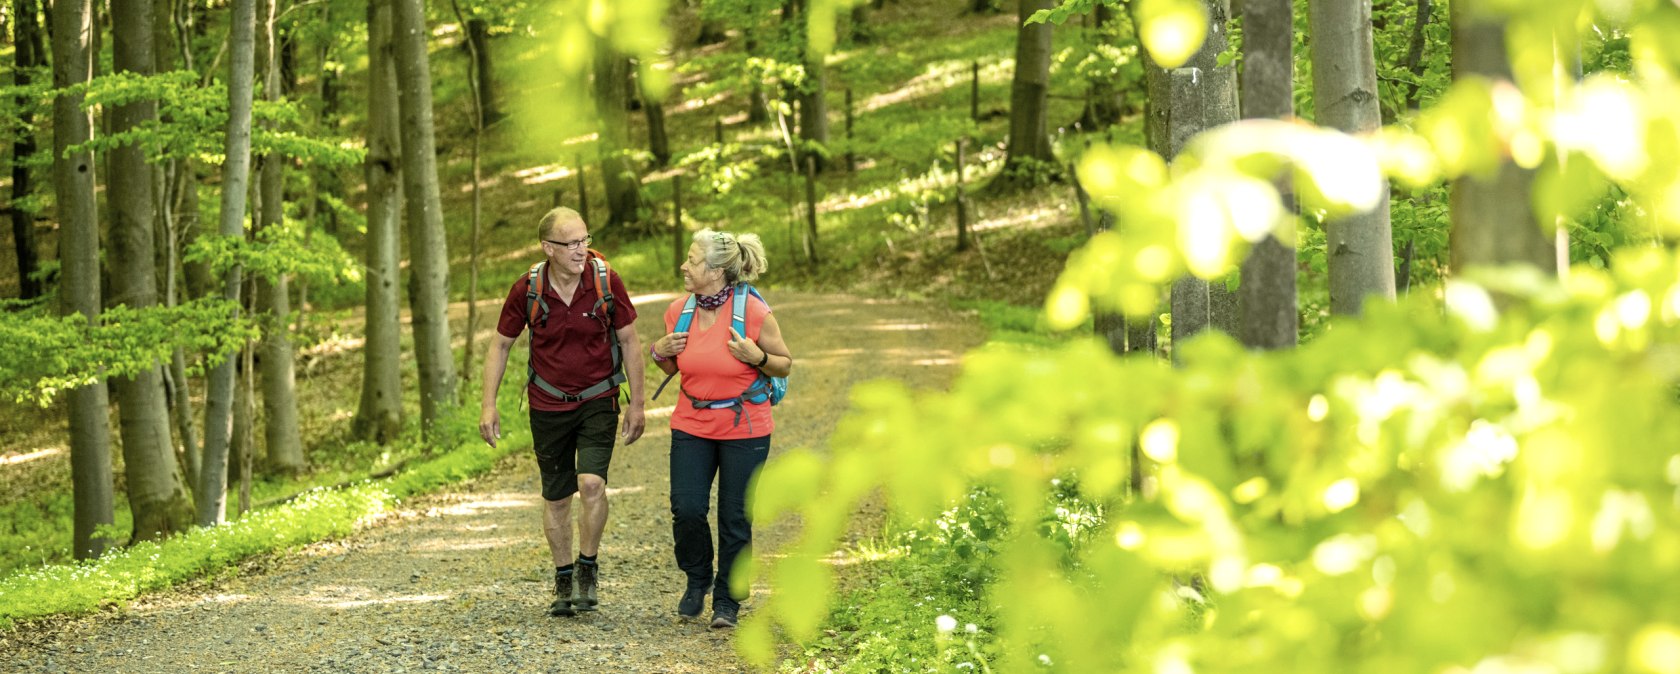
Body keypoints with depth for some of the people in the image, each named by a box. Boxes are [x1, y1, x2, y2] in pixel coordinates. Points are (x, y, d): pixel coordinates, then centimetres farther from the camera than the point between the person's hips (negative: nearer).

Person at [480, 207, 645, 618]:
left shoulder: (606, 282, -12)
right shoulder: (527, 290, -10)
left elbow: (629, 342, -1)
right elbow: (500, 345, 3)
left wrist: (637, 403, -1)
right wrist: (489, 406, -2)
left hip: (598, 400, -1)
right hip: (548, 405, 1)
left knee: (591, 483, -20)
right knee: (556, 497, 8)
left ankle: (588, 567, 2)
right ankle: (563, 582, 24)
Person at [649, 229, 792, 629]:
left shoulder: (754, 313, -14)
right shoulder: (678, 311, -1)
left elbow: (785, 365, -3)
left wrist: (757, 358, -22)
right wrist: (660, 353, -6)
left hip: (745, 430, -3)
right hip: (691, 426, 3)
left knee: (735, 518, 3)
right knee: (686, 509, -5)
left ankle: (727, 600, 19)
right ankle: (697, 580, 23)